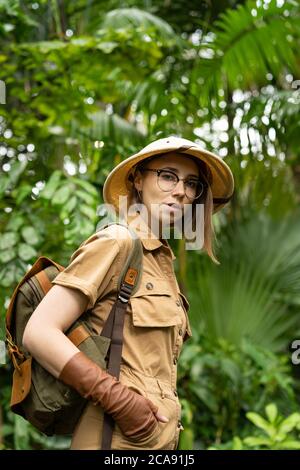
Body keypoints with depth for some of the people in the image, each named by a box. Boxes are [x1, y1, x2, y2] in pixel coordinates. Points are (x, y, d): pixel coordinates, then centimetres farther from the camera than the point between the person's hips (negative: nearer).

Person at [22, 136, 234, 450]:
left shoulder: (162, 259, 14)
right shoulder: (116, 243, -9)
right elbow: (38, 332, -17)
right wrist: (119, 399, -20)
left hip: (158, 435, 8)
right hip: (121, 437, -8)